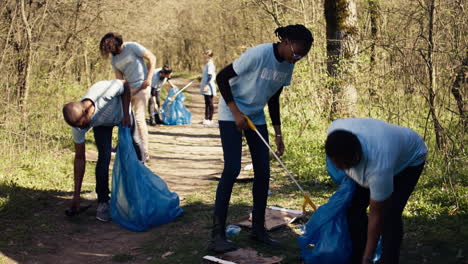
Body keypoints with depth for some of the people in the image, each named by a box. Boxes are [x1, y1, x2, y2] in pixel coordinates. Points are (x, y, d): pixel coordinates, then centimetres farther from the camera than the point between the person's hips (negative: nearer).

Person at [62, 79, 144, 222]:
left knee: (135, 144, 12)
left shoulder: (104, 91, -48)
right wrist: (76, 195, -25)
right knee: (104, 157, -21)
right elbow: (80, 158, -26)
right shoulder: (78, 126, -35)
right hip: (101, 123, -1)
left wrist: (126, 114, -29)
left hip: (122, 111, 1)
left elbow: (125, 85, -24)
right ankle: (103, 202, -9)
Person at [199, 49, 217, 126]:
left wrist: (207, 85, -26)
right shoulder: (208, 64, 15)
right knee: (207, 103, 13)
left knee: (210, 103, -6)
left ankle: (210, 120, -3)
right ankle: (206, 119, 18)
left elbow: (210, 76, -21)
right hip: (206, 88, 10)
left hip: (209, 88, -10)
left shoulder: (210, 64, -13)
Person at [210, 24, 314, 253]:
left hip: (256, 117, 7)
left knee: (263, 172, 3)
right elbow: (222, 77, -18)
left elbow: (274, 98, 9)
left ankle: (258, 229, 16)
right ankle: (217, 234, -8)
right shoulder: (258, 54, -24)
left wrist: (278, 133, 8)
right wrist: (236, 112, -22)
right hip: (231, 114, -7)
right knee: (232, 169, -15)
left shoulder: (288, 65, -2)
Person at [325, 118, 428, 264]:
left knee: (389, 215, -20)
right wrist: (348, 173, 5)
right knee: (353, 208, -3)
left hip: (409, 158, -6)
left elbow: (376, 216, -32)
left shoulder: (379, 166, -44)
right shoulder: (335, 130, -32)